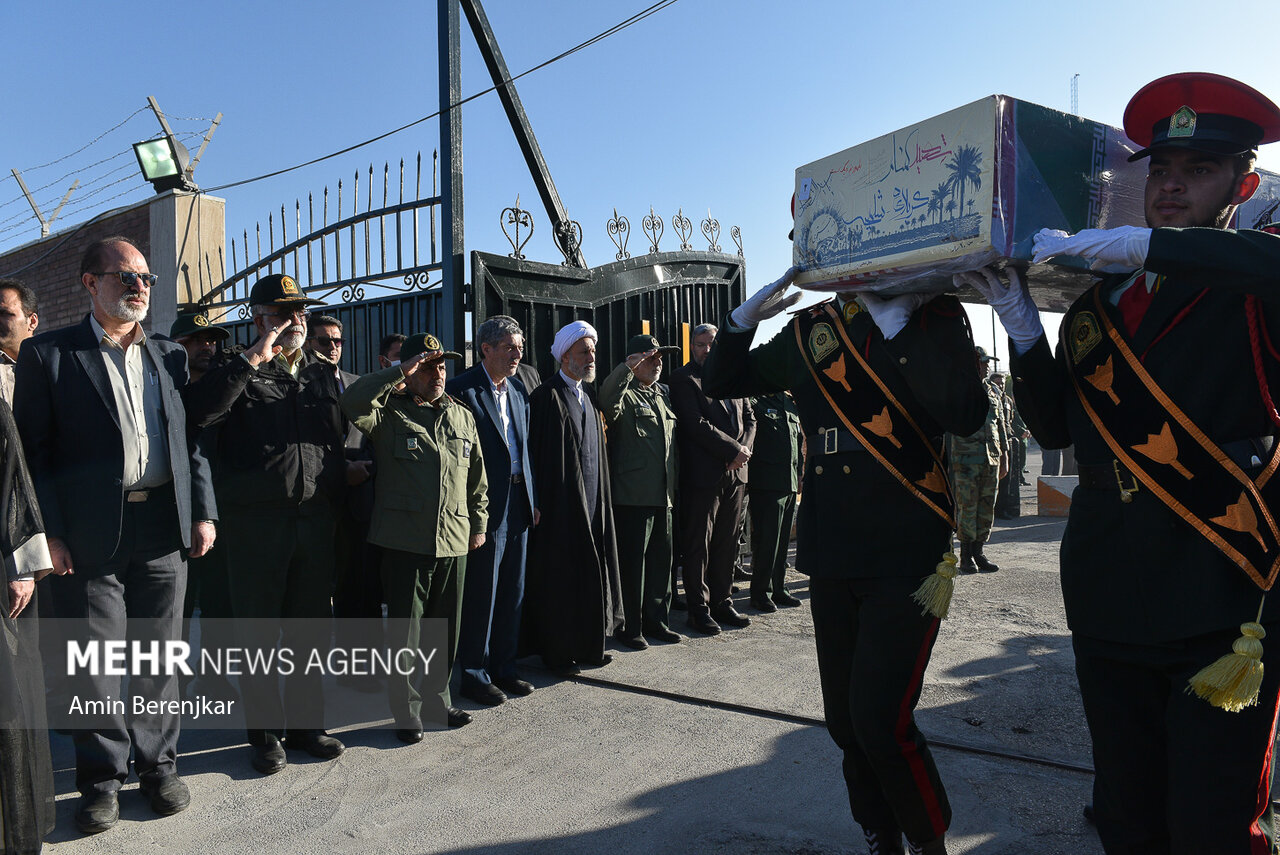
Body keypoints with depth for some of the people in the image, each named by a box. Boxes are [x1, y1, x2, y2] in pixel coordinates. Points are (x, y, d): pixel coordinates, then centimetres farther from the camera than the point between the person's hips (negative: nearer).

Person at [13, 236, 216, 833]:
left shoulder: (169, 355, 11)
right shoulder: (46, 354, 1)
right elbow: (33, 450, -3)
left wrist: (203, 512, 2)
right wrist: (50, 534, -11)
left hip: (164, 527, 3)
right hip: (92, 533, -3)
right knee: (95, 661, 6)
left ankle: (158, 765, 26)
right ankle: (102, 778, 23)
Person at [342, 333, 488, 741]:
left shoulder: (463, 416, 14)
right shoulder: (390, 412, 0)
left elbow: (477, 478, 18)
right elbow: (352, 403, -23)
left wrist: (479, 523, 15)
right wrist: (399, 373, -20)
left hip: (454, 541, 4)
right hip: (405, 540, -4)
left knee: (446, 629, 14)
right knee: (405, 631, 3)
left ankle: (440, 700, 31)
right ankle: (407, 712, 18)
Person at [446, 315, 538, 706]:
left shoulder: (518, 388, 13)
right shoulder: (462, 389, -11)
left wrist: (532, 499, 11)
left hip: (518, 503, 7)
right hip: (485, 507, -7)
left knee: (512, 592, 14)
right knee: (481, 593, 2)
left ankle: (503, 667, 28)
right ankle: (474, 674, 17)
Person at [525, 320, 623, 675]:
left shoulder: (589, 394, 13)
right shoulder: (547, 396, -10)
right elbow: (535, 452, -13)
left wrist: (601, 496, 14)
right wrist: (537, 504, -16)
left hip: (592, 499, 7)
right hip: (562, 503, -7)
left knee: (591, 570, 11)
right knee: (559, 577, 0)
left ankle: (588, 643, 22)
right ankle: (556, 650, 11)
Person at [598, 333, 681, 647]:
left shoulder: (663, 394, 20)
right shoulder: (624, 394, -3)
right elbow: (607, 401, -28)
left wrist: (675, 480, 19)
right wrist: (627, 368, -34)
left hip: (663, 495, 7)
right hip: (632, 495, -7)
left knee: (661, 559, 12)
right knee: (631, 562, -2)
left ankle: (657, 620, 25)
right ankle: (628, 627, 9)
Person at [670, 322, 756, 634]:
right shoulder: (683, 378, -4)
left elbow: (749, 419, 14)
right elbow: (696, 424, -13)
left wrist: (743, 449, -5)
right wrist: (733, 449, -14)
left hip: (735, 473, 6)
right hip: (702, 473, -6)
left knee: (727, 543, 11)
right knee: (698, 544, 1)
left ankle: (721, 601, 23)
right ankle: (699, 608, 10)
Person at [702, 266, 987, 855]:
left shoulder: (935, 315, -2)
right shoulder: (809, 329, 10)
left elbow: (966, 414, -19)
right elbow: (719, 382, 17)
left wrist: (897, 321, -20)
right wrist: (744, 319, 0)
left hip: (908, 557, -4)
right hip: (831, 559, 5)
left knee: (880, 720, -10)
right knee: (845, 720, 12)